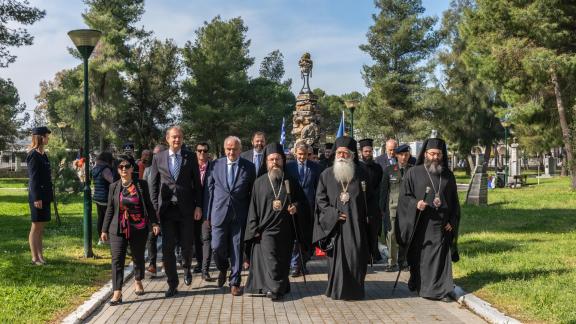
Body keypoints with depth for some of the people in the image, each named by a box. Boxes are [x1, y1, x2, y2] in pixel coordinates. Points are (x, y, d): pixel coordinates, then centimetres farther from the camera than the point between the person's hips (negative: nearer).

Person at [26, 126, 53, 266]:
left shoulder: (43, 154, 13)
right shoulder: (34, 155, -13)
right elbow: (33, 178, -18)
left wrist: (50, 195, 17)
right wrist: (37, 198, -21)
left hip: (45, 196, 9)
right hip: (38, 196, -9)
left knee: (40, 228, 13)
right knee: (36, 227, -1)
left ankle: (40, 256, 20)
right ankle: (35, 258, 6)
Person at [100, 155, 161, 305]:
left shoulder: (141, 185, 0)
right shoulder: (114, 187, 4)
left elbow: (148, 205, 3)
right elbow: (110, 209, 8)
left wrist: (154, 223, -6)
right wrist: (104, 230, 8)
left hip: (139, 229, 0)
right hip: (118, 230, 0)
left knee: (138, 257, 14)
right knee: (117, 259, -9)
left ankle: (138, 282, 40)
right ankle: (117, 293, -9)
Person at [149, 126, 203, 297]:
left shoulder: (190, 157, 3)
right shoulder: (158, 158, 4)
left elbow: (197, 183, 4)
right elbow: (154, 185, 6)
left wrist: (198, 206, -2)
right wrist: (155, 207, 0)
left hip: (186, 208, 0)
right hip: (166, 209, 0)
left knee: (187, 245, 4)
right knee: (167, 248, 0)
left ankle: (187, 268, 37)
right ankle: (172, 284, 11)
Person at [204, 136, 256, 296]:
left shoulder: (249, 167, 1)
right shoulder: (216, 165, 4)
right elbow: (208, 190, 6)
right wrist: (207, 214, 3)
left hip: (240, 215, -1)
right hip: (219, 213, 1)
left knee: (237, 249, 3)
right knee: (217, 247, 0)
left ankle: (234, 282, 16)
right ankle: (223, 268, 31)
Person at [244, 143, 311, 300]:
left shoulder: (291, 181, 7)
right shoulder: (259, 182, 4)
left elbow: (303, 201, 13)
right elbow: (253, 206, 5)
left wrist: (296, 207, -10)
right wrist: (254, 229, -2)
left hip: (286, 230, 2)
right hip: (266, 229, -2)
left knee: (283, 262, 7)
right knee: (270, 260, -11)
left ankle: (281, 288, 21)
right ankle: (275, 288, -1)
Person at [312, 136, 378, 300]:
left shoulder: (362, 174, 6)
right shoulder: (326, 175, 5)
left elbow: (370, 200, 10)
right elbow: (320, 199, 4)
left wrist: (362, 215, -1)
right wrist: (334, 214, -8)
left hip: (356, 224, 0)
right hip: (334, 224, 0)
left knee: (356, 256, -2)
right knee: (337, 256, 0)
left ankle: (354, 290, 10)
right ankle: (337, 291, 10)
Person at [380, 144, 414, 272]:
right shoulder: (389, 170, 7)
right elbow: (384, 189, 9)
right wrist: (382, 207, 6)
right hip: (392, 207, 0)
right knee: (391, 234, -6)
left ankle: (401, 260, 19)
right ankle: (392, 263, 0)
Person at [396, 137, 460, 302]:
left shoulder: (448, 175, 10)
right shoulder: (414, 173, 0)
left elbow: (454, 201, 13)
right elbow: (404, 196, -2)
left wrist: (452, 222, 4)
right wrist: (416, 204, -21)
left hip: (441, 225, 2)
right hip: (420, 225, -2)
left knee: (441, 257, -1)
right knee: (420, 257, 6)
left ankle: (441, 290, 5)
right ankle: (418, 286, 23)